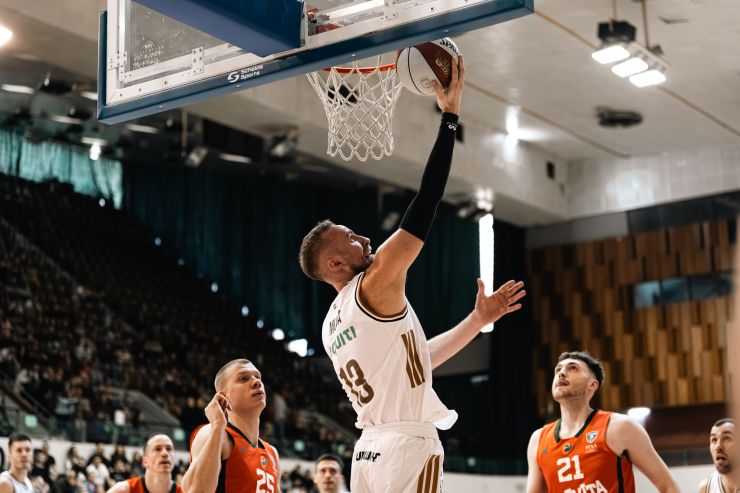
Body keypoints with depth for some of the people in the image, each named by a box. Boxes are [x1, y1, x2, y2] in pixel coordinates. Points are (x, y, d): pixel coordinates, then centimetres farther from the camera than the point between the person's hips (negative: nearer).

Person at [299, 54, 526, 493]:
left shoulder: (333, 324, 18)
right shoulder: (375, 287, -8)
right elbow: (423, 209, -13)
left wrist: (479, 320, 25)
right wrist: (450, 115, -9)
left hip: (369, 448, 9)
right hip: (409, 444, -9)